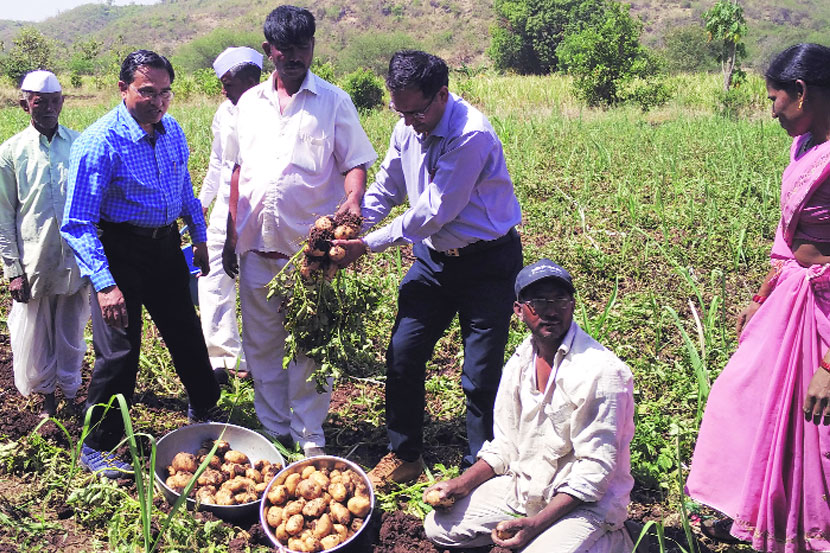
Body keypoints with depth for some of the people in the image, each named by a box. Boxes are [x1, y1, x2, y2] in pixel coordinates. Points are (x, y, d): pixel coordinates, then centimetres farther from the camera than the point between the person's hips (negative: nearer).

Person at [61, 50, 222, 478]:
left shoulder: (172, 130, 1)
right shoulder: (100, 143, -21)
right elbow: (77, 224, -23)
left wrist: (199, 237, 18)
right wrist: (105, 284, -31)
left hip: (167, 245, 6)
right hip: (120, 250, -6)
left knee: (186, 332, 18)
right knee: (120, 350, -3)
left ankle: (204, 411, 41)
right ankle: (96, 446, 16)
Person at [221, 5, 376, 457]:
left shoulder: (334, 102, 1)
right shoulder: (249, 103, 12)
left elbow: (355, 163, -2)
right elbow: (239, 170, 16)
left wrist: (353, 201, -24)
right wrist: (232, 233, 12)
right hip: (256, 246, 4)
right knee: (261, 344, 11)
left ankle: (310, 437, 14)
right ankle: (273, 431, 25)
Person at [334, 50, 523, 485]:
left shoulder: (472, 135, -25)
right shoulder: (408, 128, -1)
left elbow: (434, 212, -23)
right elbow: (385, 191, 12)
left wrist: (368, 245, -17)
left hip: (487, 262, -7)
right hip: (433, 256, 7)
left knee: (480, 377, -2)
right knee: (402, 354, 8)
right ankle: (404, 457, 26)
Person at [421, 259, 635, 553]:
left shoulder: (603, 371, -20)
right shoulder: (519, 363, 3)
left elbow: (595, 467, -21)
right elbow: (504, 444, 10)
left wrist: (535, 523, -27)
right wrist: (462, 485, -5)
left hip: (586, 499, -6)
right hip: (522, 485, 6)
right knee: (439, 527, -3)